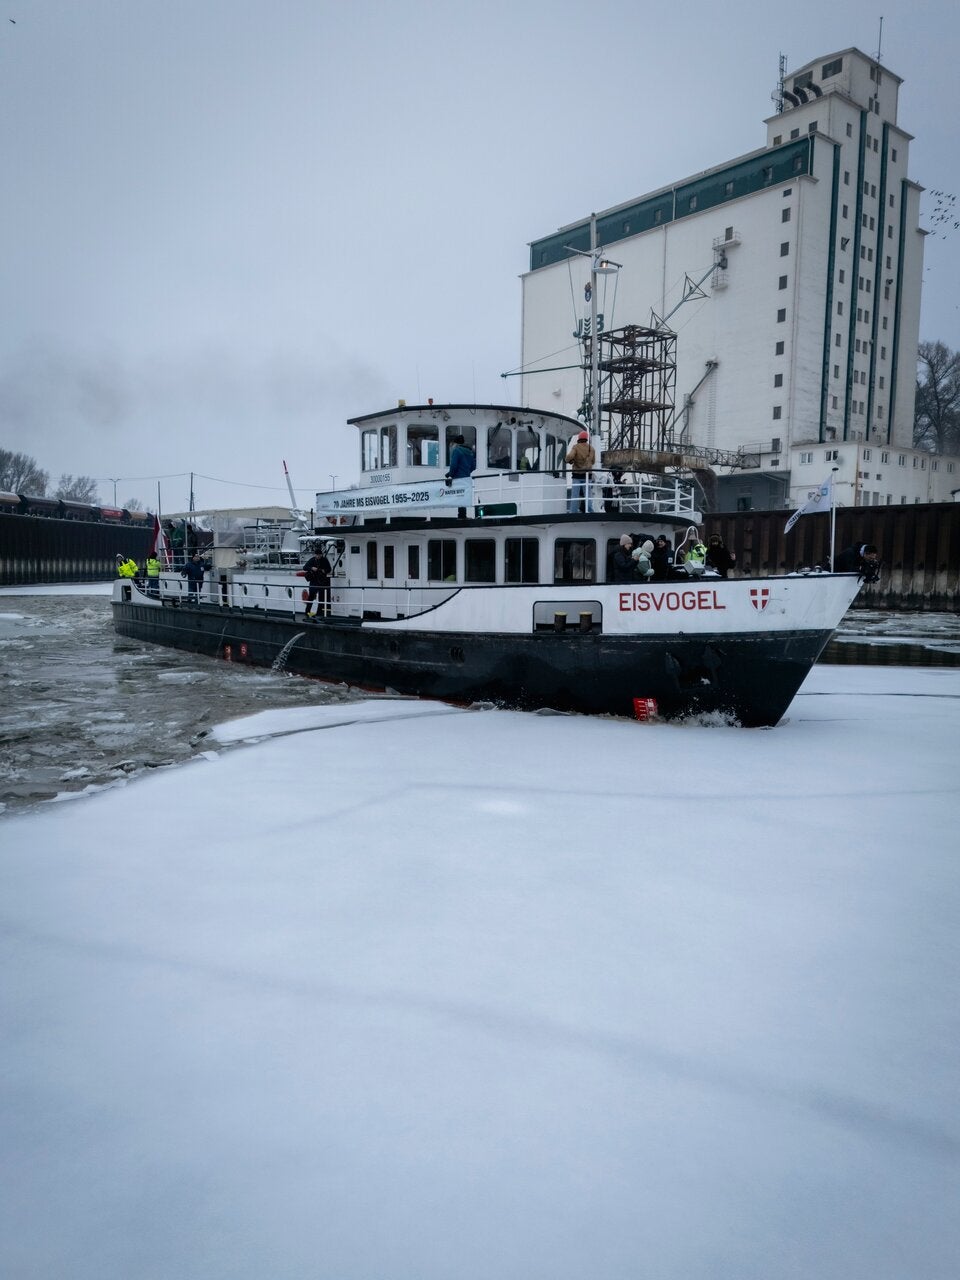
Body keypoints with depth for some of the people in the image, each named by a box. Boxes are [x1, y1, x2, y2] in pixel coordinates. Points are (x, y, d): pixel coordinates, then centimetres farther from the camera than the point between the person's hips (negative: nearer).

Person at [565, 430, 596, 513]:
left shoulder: (576, 447, -6)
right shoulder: (591, 448, 7)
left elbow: (569, 457, -20)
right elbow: (593, 461, 15)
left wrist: (570, 461, 0)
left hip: (577, 475, -3)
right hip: (587, 475, 3)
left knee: (574, 495, -3)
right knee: (587, 495, 6)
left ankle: (573, 513, -8)